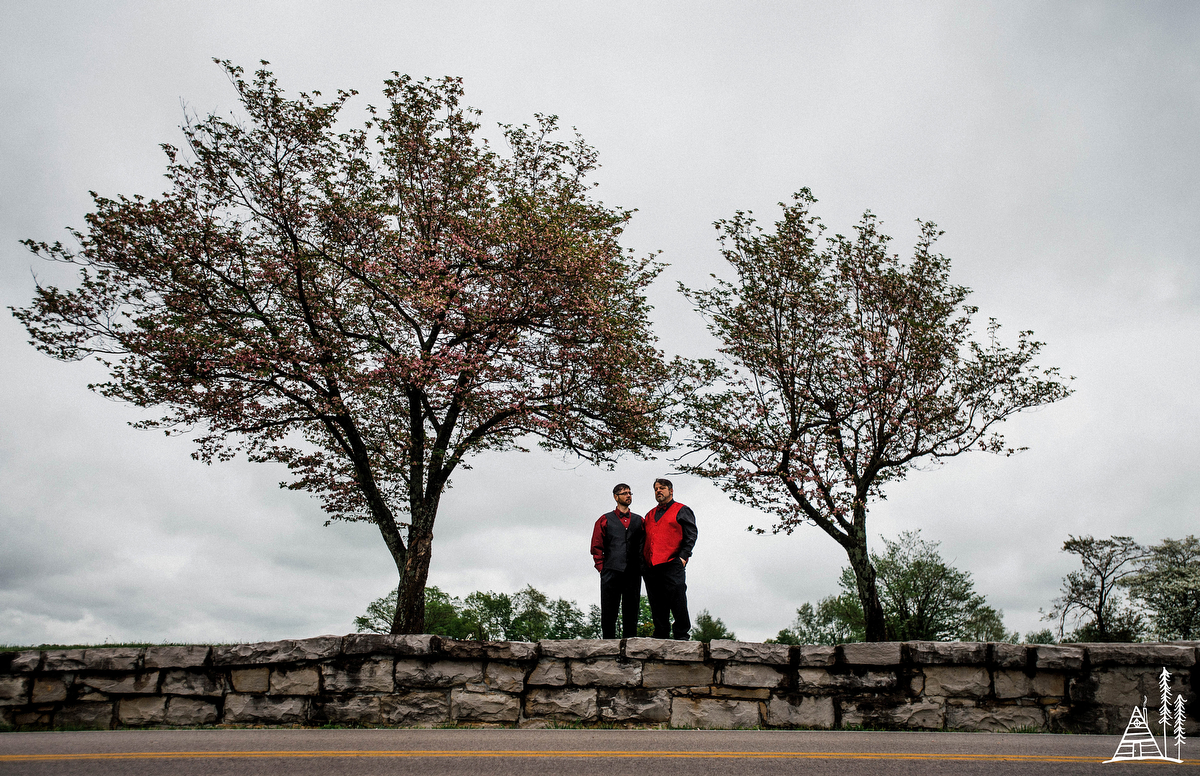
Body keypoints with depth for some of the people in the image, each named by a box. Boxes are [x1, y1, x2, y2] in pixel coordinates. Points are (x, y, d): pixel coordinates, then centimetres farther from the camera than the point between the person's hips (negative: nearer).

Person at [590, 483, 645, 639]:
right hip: (611, 572, -2)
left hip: (633, 573, 2)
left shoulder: (639, 521, 17)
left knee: (631, 611, 3)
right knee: (608, 611, -1)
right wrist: (601, 567, -1)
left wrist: (641, 566, 3)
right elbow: (596, 546, 8)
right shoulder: (605, 520, 11)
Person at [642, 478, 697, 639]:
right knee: (657, 606, 5)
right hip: (651, 567, 5)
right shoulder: (650, 515, 25)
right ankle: (661, 637, 10)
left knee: (677, 601, -7)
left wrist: (683, 556, -12)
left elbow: (691, 536, 0)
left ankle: (682, 635, 2)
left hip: (672, 565, -5)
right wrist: (643, 562, 11)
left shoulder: (682, 511, 8)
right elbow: (644, 540, 25)